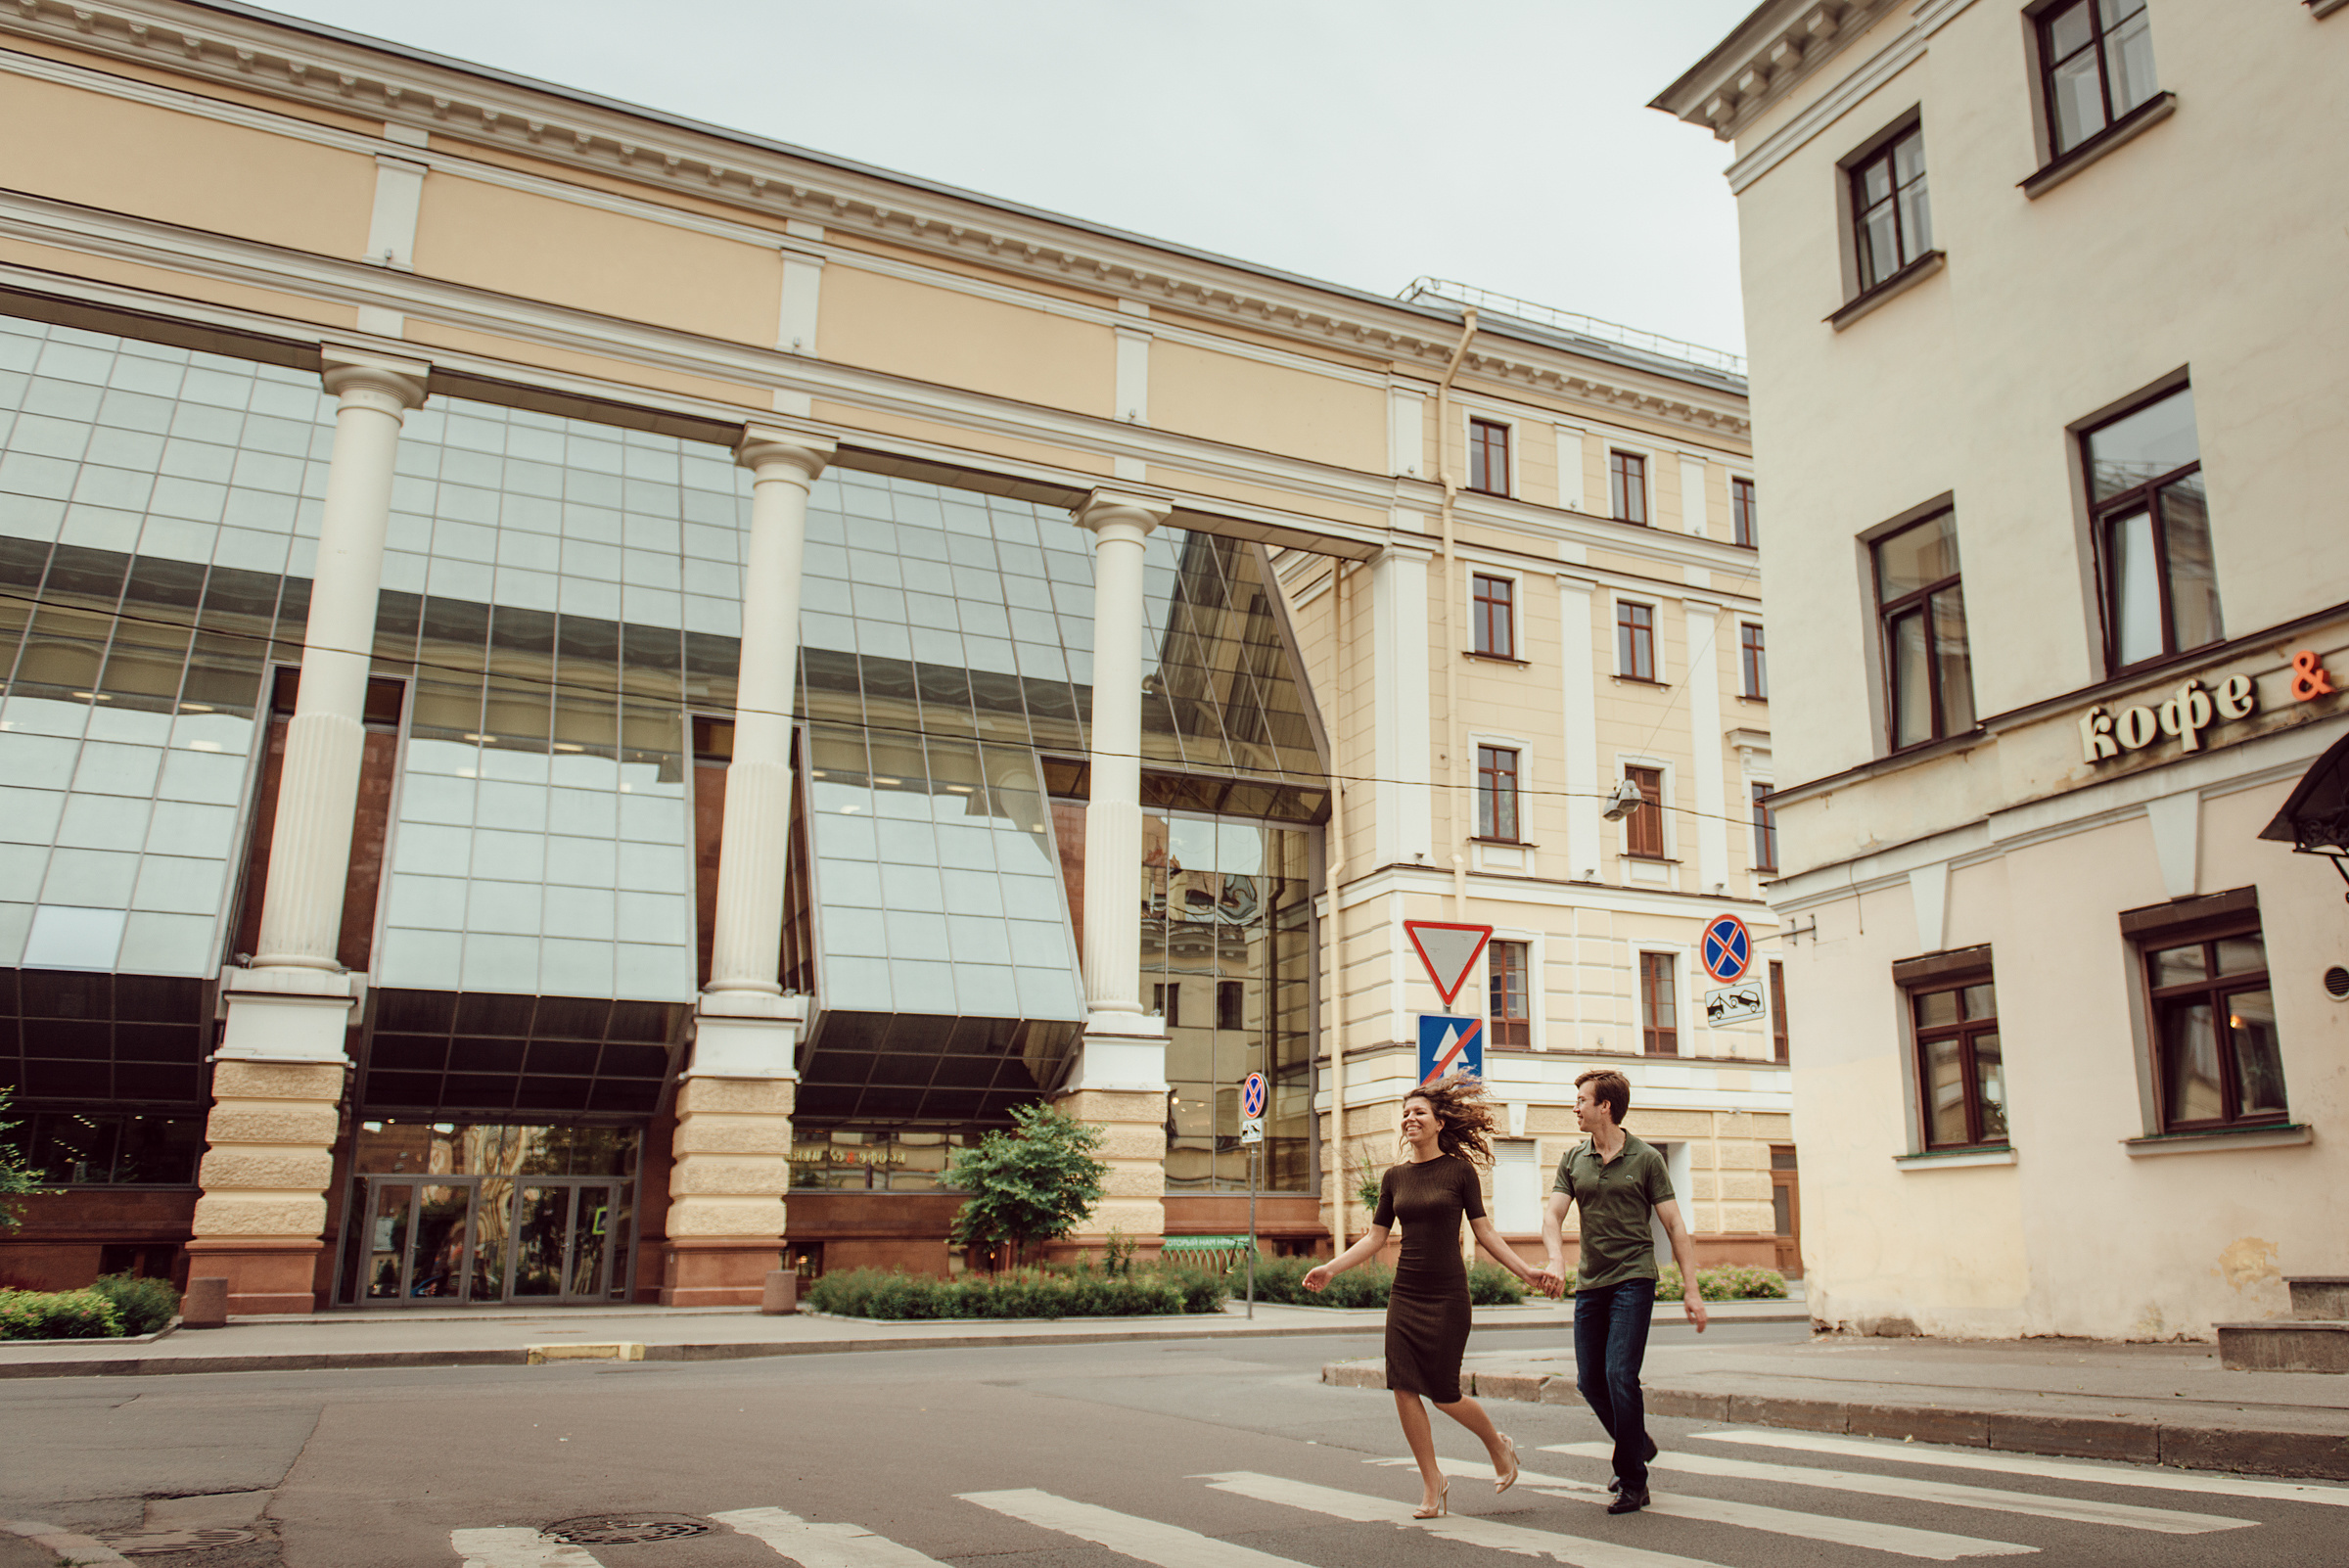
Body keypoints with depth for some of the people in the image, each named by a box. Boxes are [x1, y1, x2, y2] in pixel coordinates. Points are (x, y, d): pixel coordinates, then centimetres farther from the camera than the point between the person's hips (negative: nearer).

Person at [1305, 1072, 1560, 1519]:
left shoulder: (1459, 1170, -4)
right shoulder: (1395, 1177, 7)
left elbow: (1484, 1232, 1)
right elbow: (1375, 1237, 9)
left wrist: (1527, 1272, -5)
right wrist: (1331, 1268, -1)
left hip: (1447, 1295, -4)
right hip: (1404, 1294, 4)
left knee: (1444, 1394, -3)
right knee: (1404, 1390, -3)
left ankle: (1498, 1446, 27)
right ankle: (1432, 1484, 13)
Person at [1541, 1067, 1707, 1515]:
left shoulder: (1646, 1158, -4)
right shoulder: (1573, 1160, 8)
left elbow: (1674, 1227, -2)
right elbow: (1552, 1215, 0)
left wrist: (1691, 1290, -7)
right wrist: (1557, 1259, -21)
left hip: (1633, 1279, -5)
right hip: (1590, 1283, 5)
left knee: (1620, 1374, -13)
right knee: (1590, 1380, 8)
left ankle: (1632, 1482, -1)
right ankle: (1638, 1444, 33)